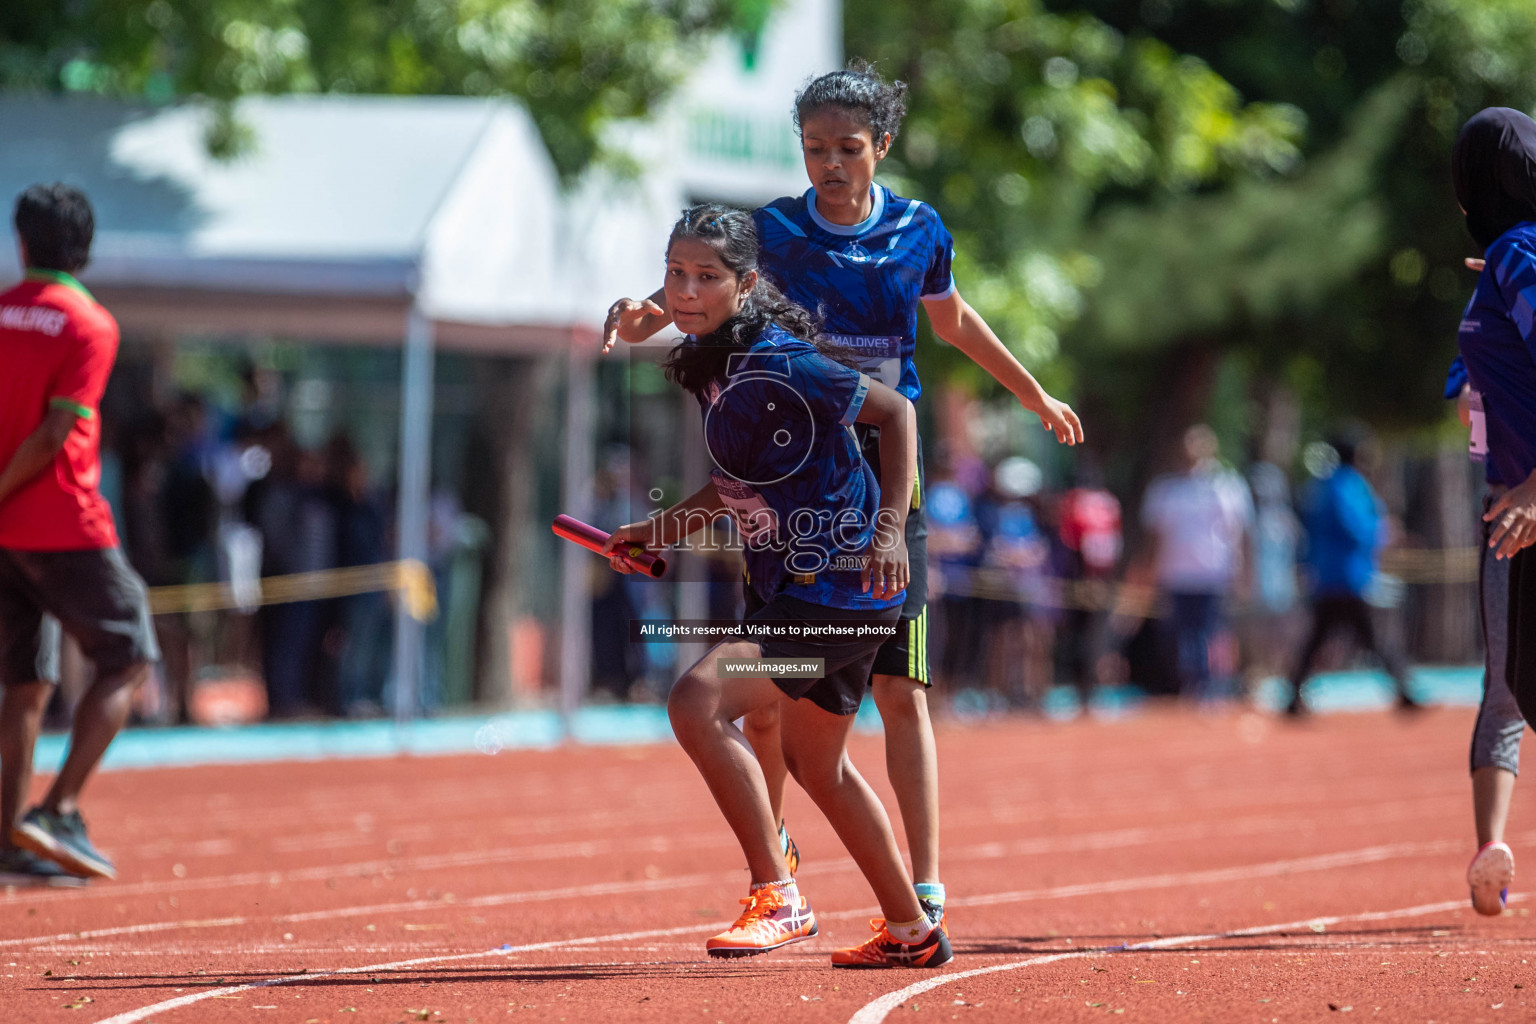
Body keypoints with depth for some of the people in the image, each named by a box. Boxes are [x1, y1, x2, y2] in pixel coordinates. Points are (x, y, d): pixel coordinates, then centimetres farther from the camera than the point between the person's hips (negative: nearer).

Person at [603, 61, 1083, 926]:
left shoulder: (920, 232, 2)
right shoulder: (775, 232, -4)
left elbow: (952, 319, 21)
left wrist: (1035, 395, 34)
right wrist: (642, 320, -39)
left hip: (884, 469, 0)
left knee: (901, 691, -6)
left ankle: (925, 888, -6)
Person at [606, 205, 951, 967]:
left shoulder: (776, 368, -20)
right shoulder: (707, 363, 6)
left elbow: (896, 411, -11)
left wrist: (889, 528, -17)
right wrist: (657, 532, 10)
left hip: (839, 585, -10)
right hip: (794, 587, 10)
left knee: (697, 700, -23)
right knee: (816, 764, 24)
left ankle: (777, 897, -15)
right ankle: (910, 931, 39)